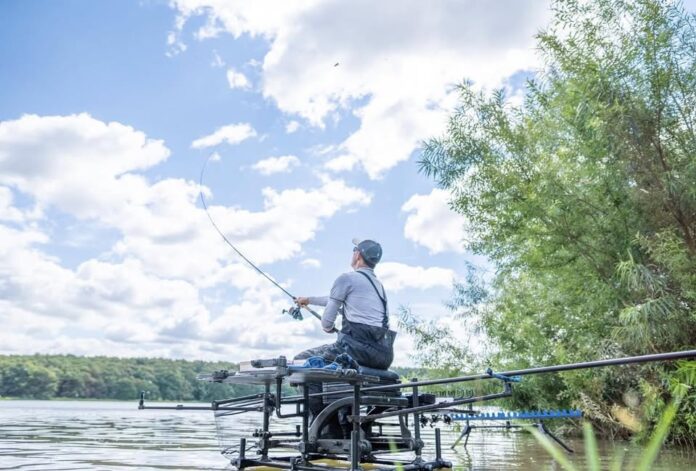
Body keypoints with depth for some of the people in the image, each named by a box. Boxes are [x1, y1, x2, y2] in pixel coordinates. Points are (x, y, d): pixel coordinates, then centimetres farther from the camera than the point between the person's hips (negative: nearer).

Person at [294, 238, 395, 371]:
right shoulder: (379, 285, 22)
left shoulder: (347, 278, -2)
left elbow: (327, 322, 1)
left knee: (300, 360, 2)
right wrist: (309, 300, 46)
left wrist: (329, 328, 25)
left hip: (360, 348, -8)